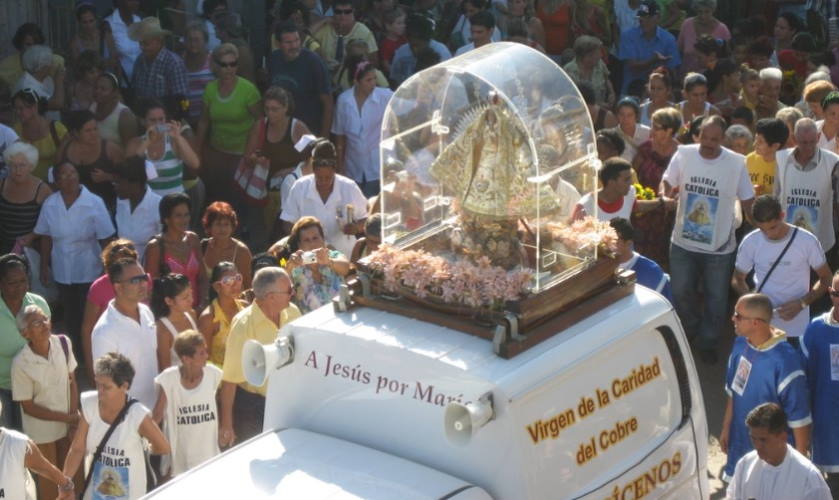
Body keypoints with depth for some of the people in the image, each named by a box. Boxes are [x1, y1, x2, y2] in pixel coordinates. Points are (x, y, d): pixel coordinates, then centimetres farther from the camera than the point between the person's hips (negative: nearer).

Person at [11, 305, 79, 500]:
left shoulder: (63, 344, -14)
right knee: (49, 480, 13)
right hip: (41, 429, -4)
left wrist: (74, 414, -11)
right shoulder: (21, 364, -24)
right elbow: (28, 407, -16)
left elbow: (72, 381, -1)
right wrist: (66, 417, -15)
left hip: (67, 424, 4)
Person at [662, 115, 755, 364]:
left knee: (716, 300, 12)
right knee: (681, 293, 14)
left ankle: (708, 343, 34)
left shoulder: (736, 163, -12)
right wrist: (665, 191, -22)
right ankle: (691, 328, 44)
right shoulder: (684, 154, -8)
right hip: (683, 242, 1)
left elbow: (747, 201, -4)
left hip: (719, 248, -1)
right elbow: (667, 181, 2)